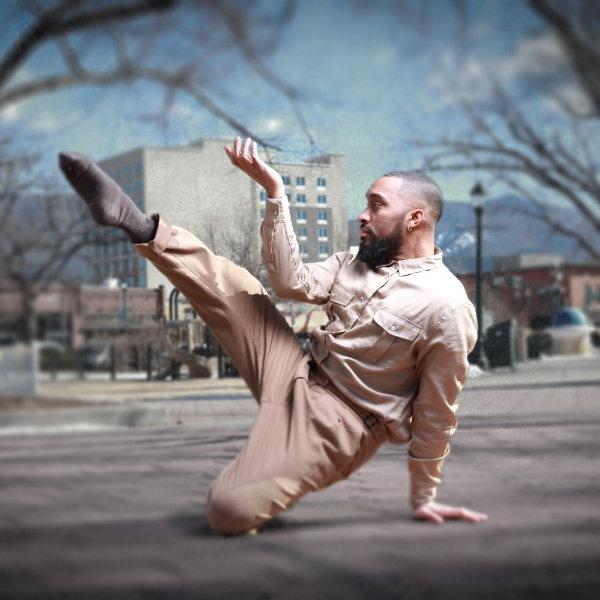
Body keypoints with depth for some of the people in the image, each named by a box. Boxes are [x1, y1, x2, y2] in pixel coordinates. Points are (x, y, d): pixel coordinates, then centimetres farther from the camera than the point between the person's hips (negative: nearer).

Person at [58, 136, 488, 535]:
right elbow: (293, 283, -6)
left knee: (228, 511, -20)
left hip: (339, 423, -7)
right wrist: (275, 192, -11)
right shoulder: (356, 263, 7)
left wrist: (424, 498, -4)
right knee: (231, 285, -1)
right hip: (298, 374, 7)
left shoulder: (446, 307, -18)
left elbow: (436, 414, -12)